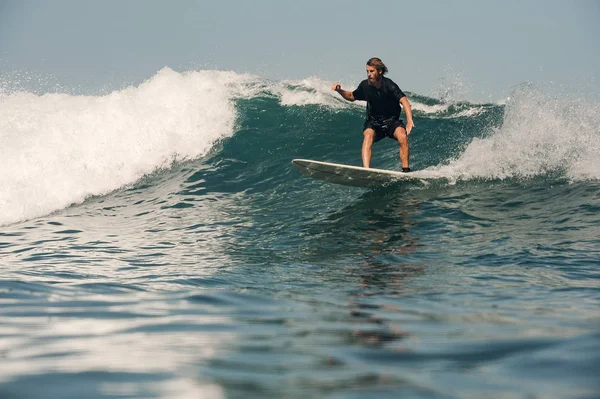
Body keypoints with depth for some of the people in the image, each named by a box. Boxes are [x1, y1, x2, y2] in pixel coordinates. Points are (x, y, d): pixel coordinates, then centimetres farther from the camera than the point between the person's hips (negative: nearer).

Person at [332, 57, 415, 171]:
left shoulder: (389, 85, -18)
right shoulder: (365, 85, -6)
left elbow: (404, 101, -30)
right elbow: (352, 97, 14)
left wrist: (409, 121, -46)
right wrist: (339, 90, -6)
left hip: (391, 121, -2)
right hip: (373, 122, 2)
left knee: (402, 137, -30)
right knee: (368, 135, -31)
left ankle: (406, 170, -20)